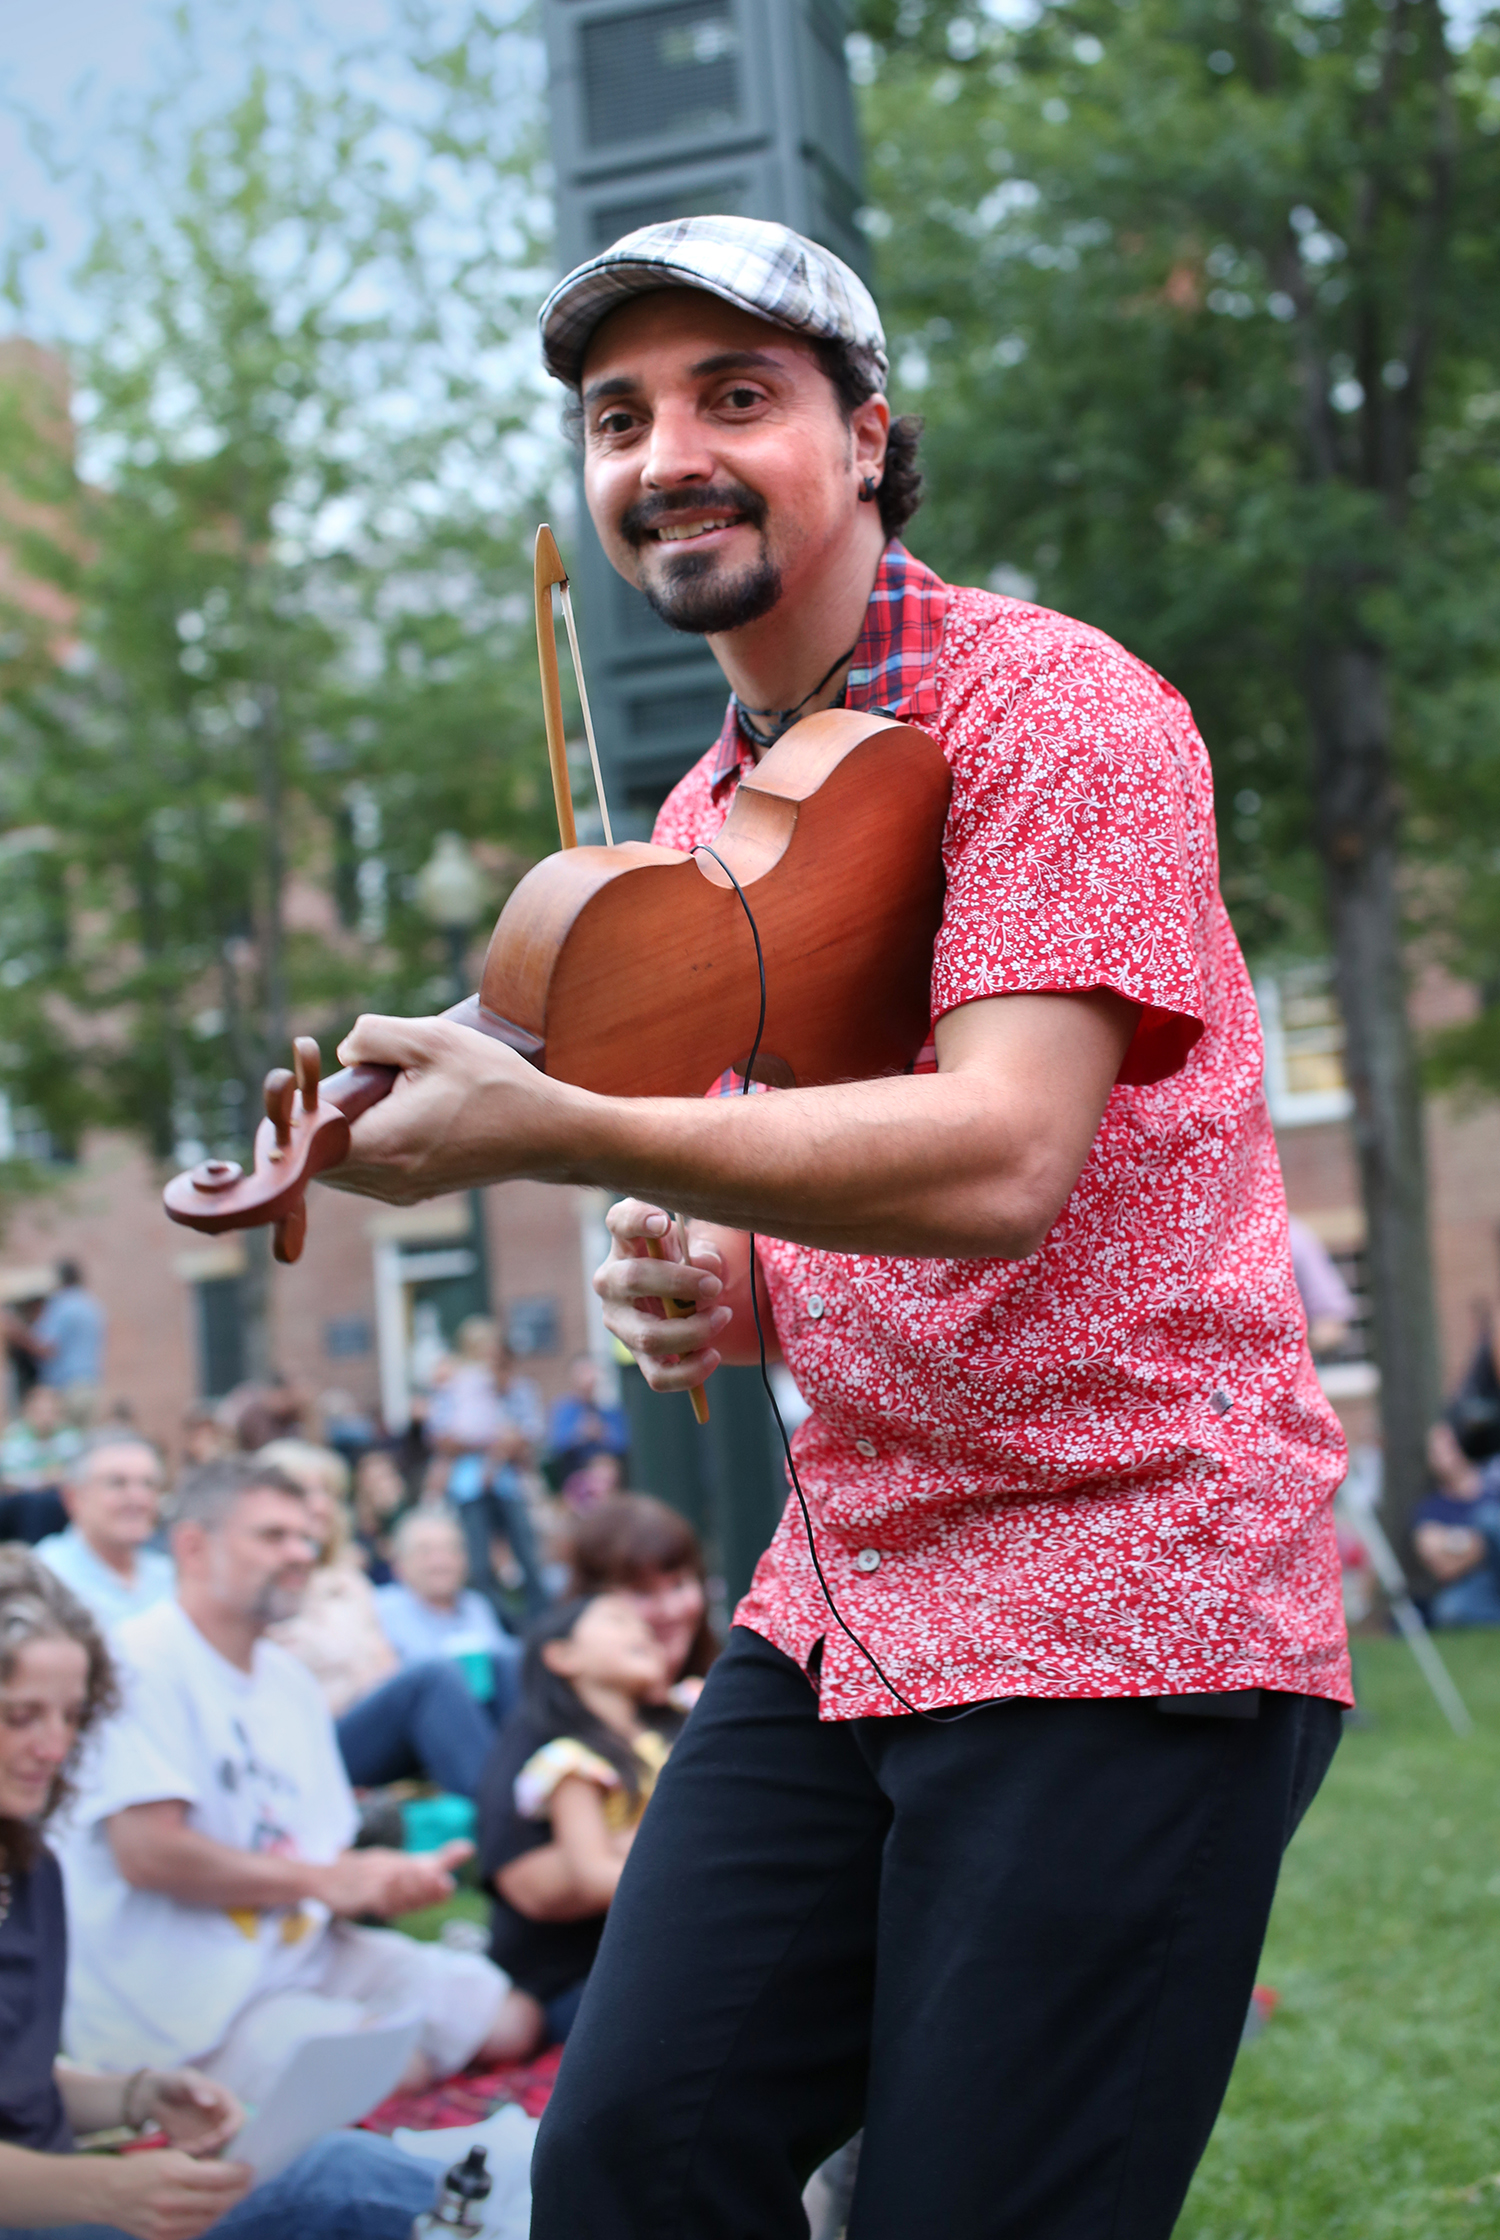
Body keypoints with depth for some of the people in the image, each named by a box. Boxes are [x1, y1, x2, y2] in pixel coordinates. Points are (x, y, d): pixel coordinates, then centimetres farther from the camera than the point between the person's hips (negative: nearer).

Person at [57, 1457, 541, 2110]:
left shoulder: (290, 1681, 16)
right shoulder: (141, 1664, -13)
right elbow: (147, 1850, -22)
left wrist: (389, 1880, -7)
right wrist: (326, 1880, -13)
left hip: (300, 1950, 9)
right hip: (172, 2001, -9)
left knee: (511, 2021, -1)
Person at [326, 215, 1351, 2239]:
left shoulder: (1054, 709, -11)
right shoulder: (699, 829, 14)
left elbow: (999, 1159, -25)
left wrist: (552, 1133, -33)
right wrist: (709, 1293, 0)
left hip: (1122, 1604, -7)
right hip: (838, 1600, 7)